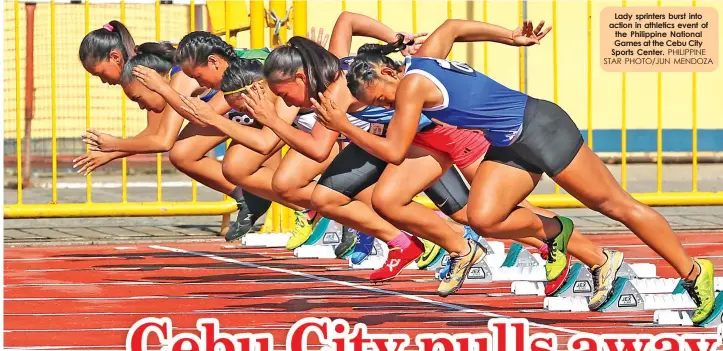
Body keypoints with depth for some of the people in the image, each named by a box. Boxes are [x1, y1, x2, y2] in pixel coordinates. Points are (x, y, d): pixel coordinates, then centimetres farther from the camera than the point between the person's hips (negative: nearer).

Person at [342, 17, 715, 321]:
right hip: (510, 147, 9)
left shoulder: (411, 84, -18)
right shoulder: (425, 56, 7)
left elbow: (394, 151, -17)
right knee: (484, 219, -11)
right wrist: (514, 38, 26)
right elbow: (451, 27, 25)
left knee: (615, 204, -1)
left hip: (539, 126, -9)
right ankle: (554, 233, 9)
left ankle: (694, 272, 7)